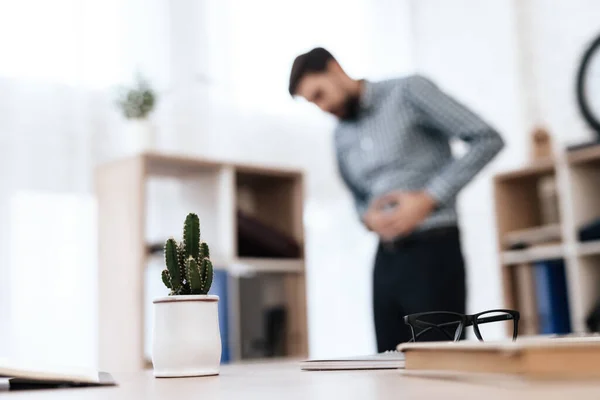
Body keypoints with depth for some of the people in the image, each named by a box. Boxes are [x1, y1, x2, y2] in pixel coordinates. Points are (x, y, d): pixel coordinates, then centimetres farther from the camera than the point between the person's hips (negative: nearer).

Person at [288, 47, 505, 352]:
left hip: (432, 249, -6)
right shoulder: (341, 137, 15)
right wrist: (368, 217, 1)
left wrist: (428, 198, -16)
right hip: (386, 257, 7)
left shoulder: (408, 91, -5)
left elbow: (487, 139, -9)